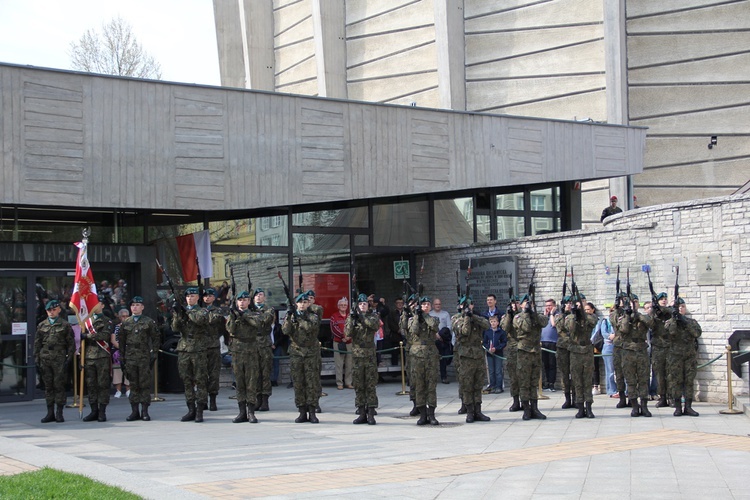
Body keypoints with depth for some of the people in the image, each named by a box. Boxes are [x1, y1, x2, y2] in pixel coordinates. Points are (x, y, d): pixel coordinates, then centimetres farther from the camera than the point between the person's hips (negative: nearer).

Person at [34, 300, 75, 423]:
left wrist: (68, 359, -5)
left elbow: (71, 344, 3)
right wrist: (36, 359, 6)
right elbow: (37, 343, 14)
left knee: (59, 386, -3)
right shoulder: (41, 325, 12)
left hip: (60, 359, -3)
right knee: (48, 386, 5)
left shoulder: (65, 325, 4)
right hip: (45, 359, 3)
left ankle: (59, 413, 3)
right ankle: (50, 413, 11)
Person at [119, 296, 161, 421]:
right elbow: (122, 341, 13)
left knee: (145, 384, -2)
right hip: (130, 358, 3)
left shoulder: (149, 322, 3)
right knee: (133, 385, 5)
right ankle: (134, 411, 9)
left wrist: (154, 354, -4)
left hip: (144, 357, -3)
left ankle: (145, 411, 3)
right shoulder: (125, 323, 11)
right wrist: (121, 357, 8)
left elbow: (156, 338, 3)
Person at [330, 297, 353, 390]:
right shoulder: (334, 316, 3)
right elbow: (334, 329, -6)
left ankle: (348, 382, 10)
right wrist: (343, 336, -15)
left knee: (349, 364, 3)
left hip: (349, 343, 3)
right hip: (338, 343, -3)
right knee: (339, 364, -3)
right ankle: (339, 383, 1)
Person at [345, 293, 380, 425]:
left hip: (370, 355, -2)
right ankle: (362, 414, 10)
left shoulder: (373, 315, 6)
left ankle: (371, 414, 0)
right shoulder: (352, 317, 9)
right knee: (358, 385, 4)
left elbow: (375, 324, -16)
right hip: (357, 355, 2)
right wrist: (352, 319, -16)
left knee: (371, 385, -3)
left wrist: (361, 316, -20)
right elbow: (347, 334, -5)